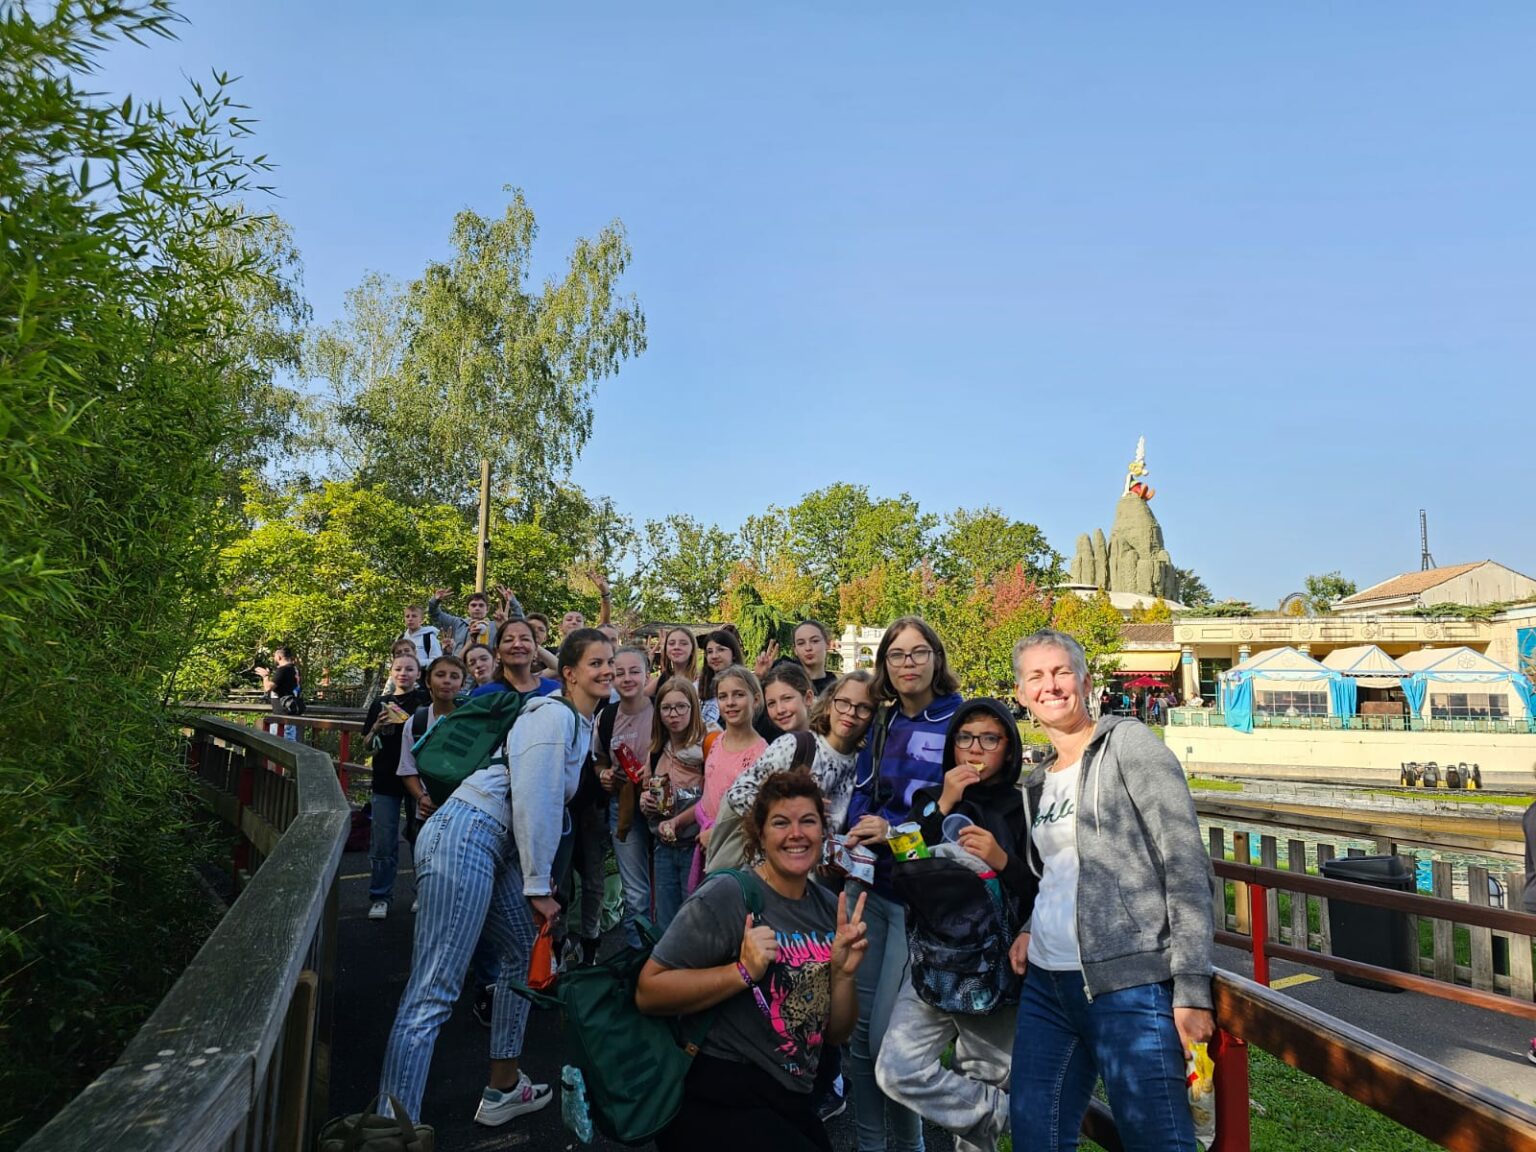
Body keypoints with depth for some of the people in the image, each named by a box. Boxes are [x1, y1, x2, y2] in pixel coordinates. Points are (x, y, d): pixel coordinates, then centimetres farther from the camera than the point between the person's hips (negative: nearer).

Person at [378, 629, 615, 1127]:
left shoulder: (582, 724, 16)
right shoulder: (554, 716, -13)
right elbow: (534, 801, -17)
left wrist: (541, 878, 15)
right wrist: (539, 886, -10)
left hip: (498, 847, 11)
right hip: (466, 838, -11)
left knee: (527, 954, 19)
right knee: (434, 993, -13)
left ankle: (503, 1089, 32)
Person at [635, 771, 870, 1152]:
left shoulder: (833, 909, 3)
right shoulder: (728, 895, -16)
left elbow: (835, 1034, 7)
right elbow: (647, 992, -19)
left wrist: (843, 974, -12)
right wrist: (742, 972, -27)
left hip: (792, 1103, 6)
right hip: (717, 1099, -6)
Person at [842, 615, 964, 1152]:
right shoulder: (883, 724, 9)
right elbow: (861, 794, 10)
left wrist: (896, 830, -20)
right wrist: (861, 829, -12)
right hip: (871, 887, 6)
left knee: (888, 1037, -2)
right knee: (859, 1028, 9)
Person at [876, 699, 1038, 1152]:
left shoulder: (1026, 810, 2)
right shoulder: (929, 801, 8)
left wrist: (1002, 861, -20)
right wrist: (942, 807, -10)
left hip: (1001, 972, -1)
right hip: (934, 966, 2)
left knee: (986, 1083, 4)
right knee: (898, 1072, -12)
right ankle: (1011, 1114, 4)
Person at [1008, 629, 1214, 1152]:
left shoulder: (1128, 744, -6)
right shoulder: (1038, 781, 15)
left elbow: (1186, 864, -12)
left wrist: (1191, 986, -17)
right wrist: (1033, 929, 6)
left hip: (1128, 986, -7)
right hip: (1044, 983, 7)